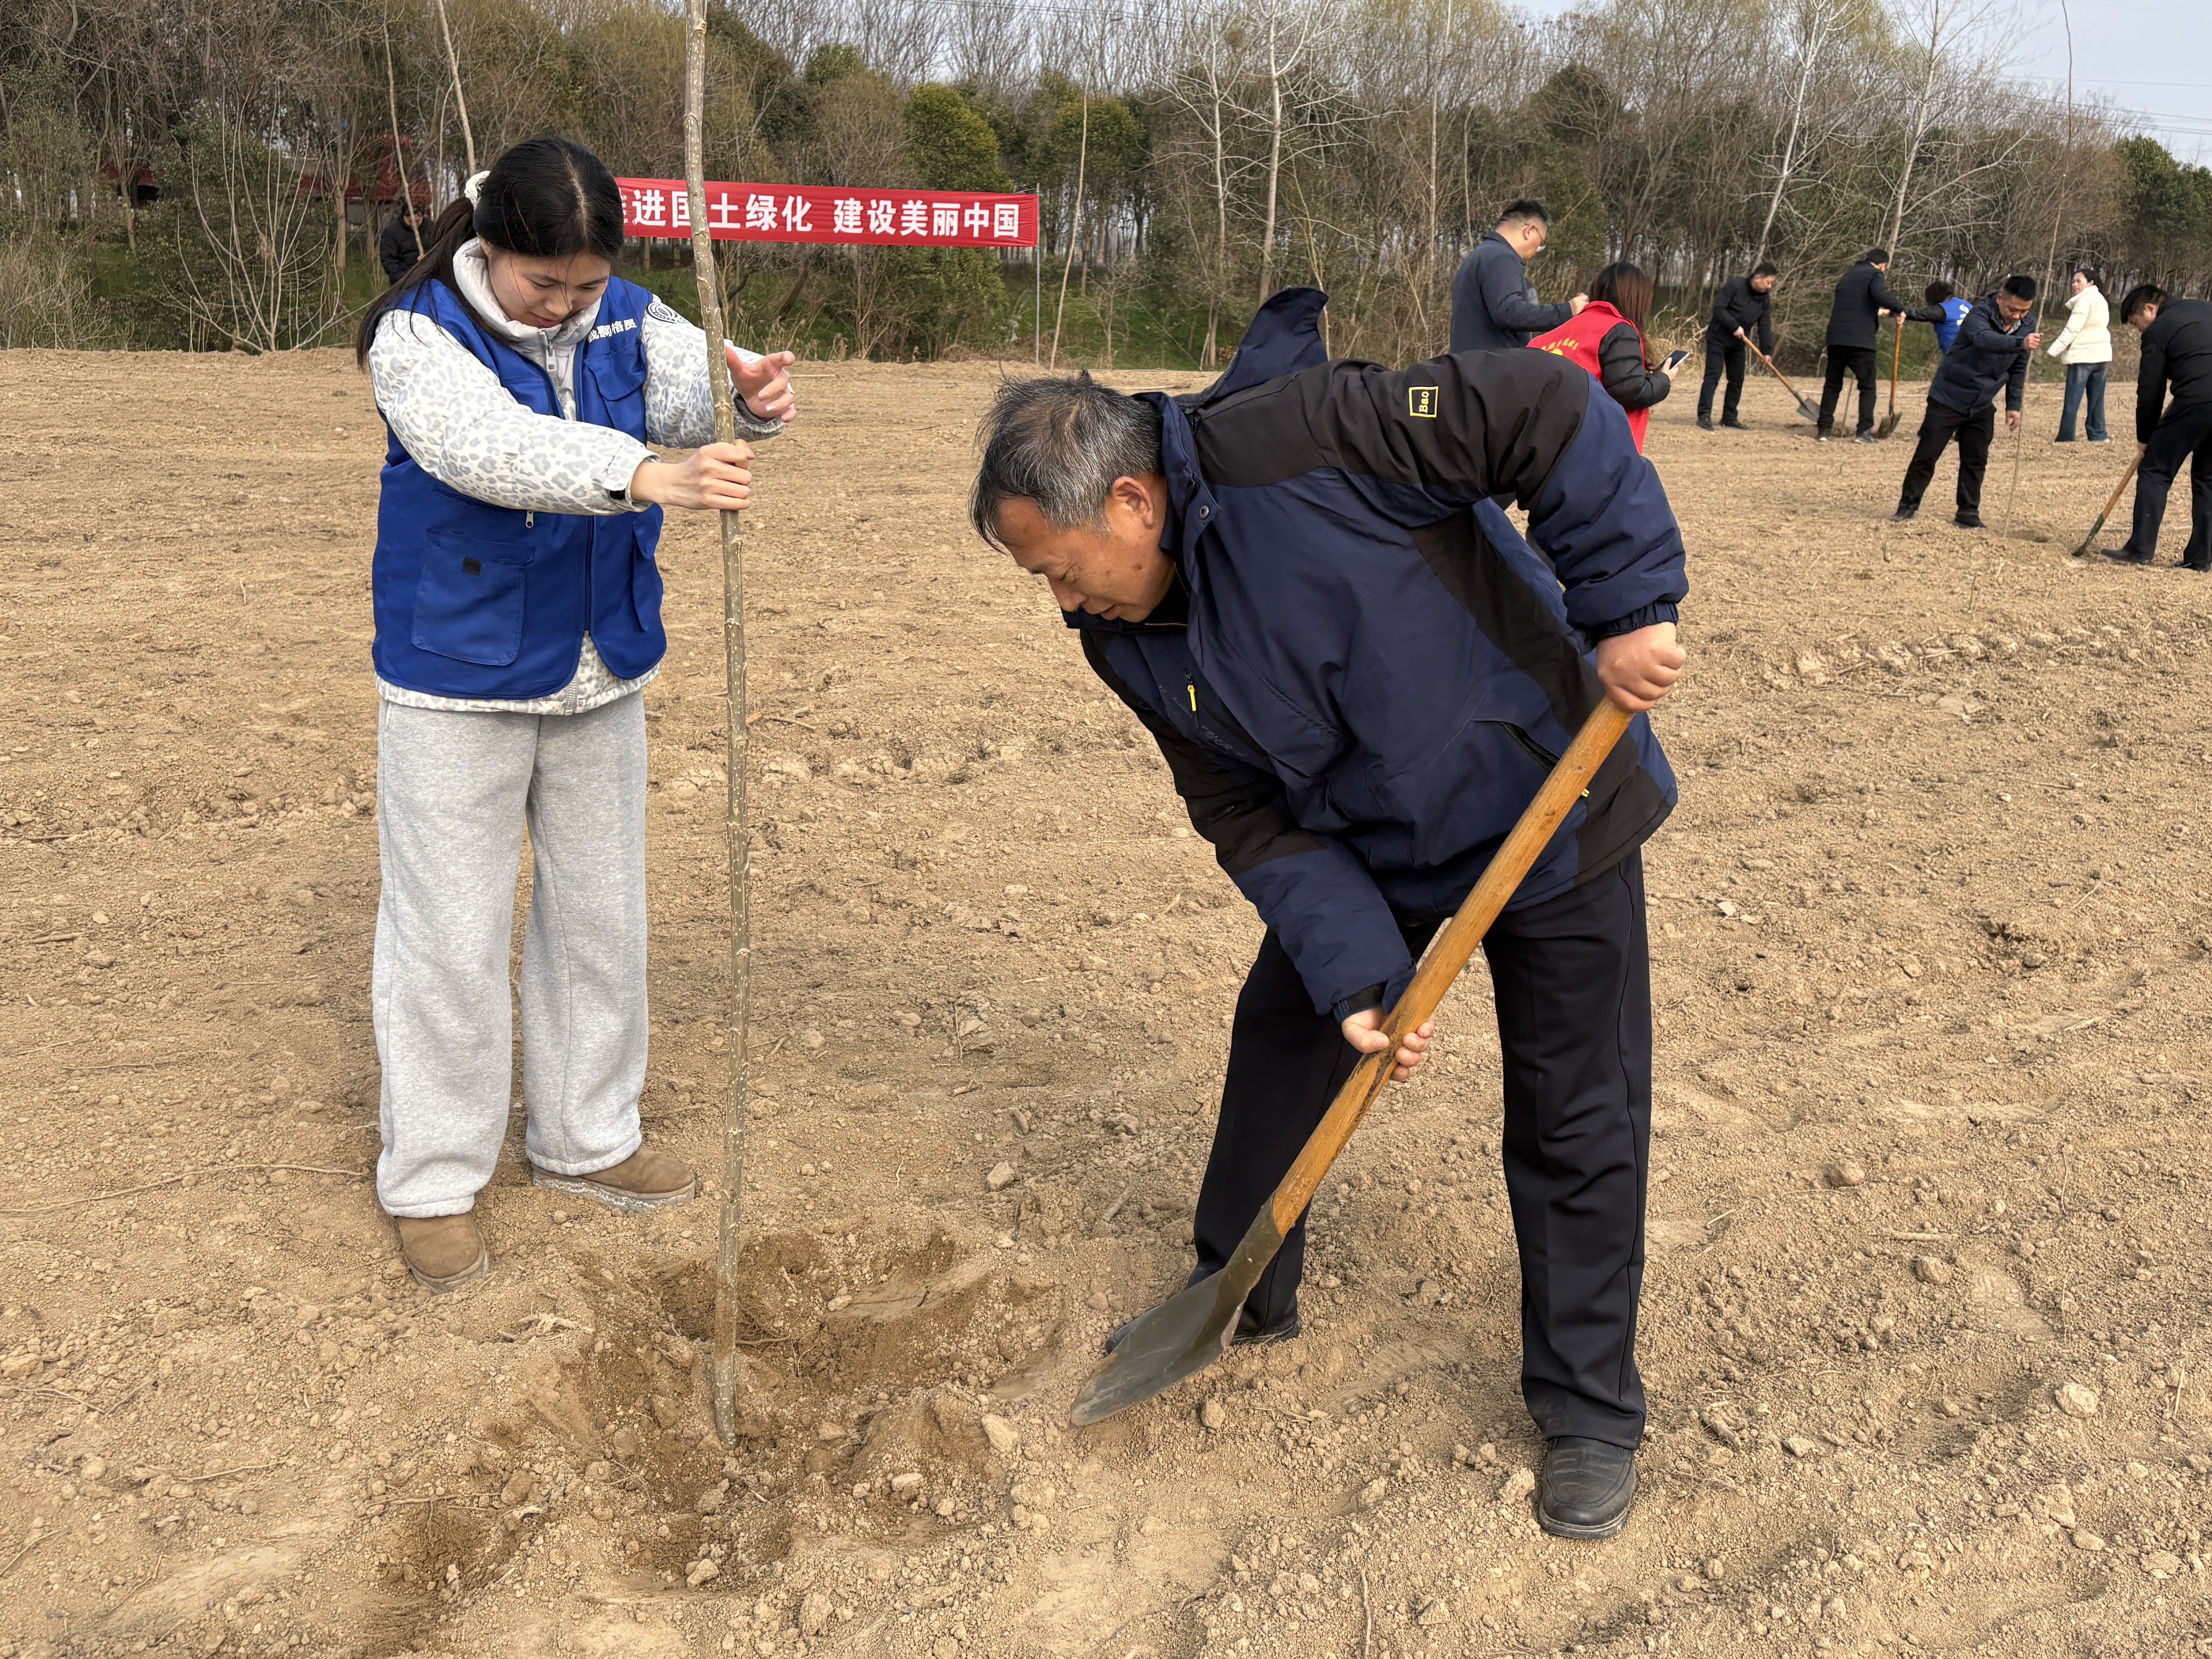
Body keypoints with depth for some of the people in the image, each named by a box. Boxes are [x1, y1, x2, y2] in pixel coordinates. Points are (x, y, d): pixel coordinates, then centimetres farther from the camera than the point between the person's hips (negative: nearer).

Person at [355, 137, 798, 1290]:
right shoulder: (418, 336, -15)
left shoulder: (626, 320, 0)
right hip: (457, 682, -5)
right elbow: (494, 446, -34)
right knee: (451, 933, 1)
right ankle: (432, 1181, 17)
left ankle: (584, 1140, 32)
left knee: (600, 911, 14)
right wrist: (647, 475, -51)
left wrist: (752, 394, -41)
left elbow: (694, 393, -16)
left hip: (599, 672, 5)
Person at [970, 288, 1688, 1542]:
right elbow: (1253, 819, -8)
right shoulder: (1133, 647, -8)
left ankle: (1592, 1416, 22)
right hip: (1362, 860, 6)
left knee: (1579, 1127, 3)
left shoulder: (1297, 441, -30)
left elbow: (1551, 413, -26)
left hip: (1549, 815, -6)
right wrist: (1355, 970, -19)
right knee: (1282, 1048, 14)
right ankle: (1243, 1296, 40)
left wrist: (1626, 607, -28)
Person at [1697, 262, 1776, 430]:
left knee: (1737, 381, 7)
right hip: (1718, 339, -7)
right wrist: (1735, 327, -25)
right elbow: (1718, 308, -19)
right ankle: (1704, 416, -18)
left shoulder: (1765, 299, 4)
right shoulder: (1735, 285, -14)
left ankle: (1729, 418, 16)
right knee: (1712, 377, -14)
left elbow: (1765, 326, 4)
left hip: (1737, 344, 7)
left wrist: (1767, 351, -6)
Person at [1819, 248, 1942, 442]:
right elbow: (1881, 295, -22)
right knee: (1867, 387, 4)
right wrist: (1901, 309, -12)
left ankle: (1824, 429, 6)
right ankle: (1865, 431, -6)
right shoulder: (1875, 275, -1)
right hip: (1860, 340, -5)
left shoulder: (1850, 274, 23)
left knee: (1833, 385, 13)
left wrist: (1877, 312, 45)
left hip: (1836, 338, 6)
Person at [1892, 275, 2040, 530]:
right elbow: (1986, 340, -45)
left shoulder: (2026, 329, 0)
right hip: (1948, 399, -5)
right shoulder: (1978, 316, -22)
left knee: (1976, 461, 4)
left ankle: (1969, 512, 13)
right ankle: (1908, 504, 12)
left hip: (1982, 406, 5)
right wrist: (2021, 343, -62)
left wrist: (2013, 405, 9)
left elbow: (2018, 370, 14)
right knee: (1927, 454, -3)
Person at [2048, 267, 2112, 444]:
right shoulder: (2101, 300, 19)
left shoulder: (2084, 300, -12)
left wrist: (2055, 349, -17)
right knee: (2097, 397, 11)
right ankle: (2098, 434, 11)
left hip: (2082, 356, -9)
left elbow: (2073, 329, -18)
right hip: (2101, 355, 9)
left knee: (2072, 399, -6)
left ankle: (2066, 437, -7)